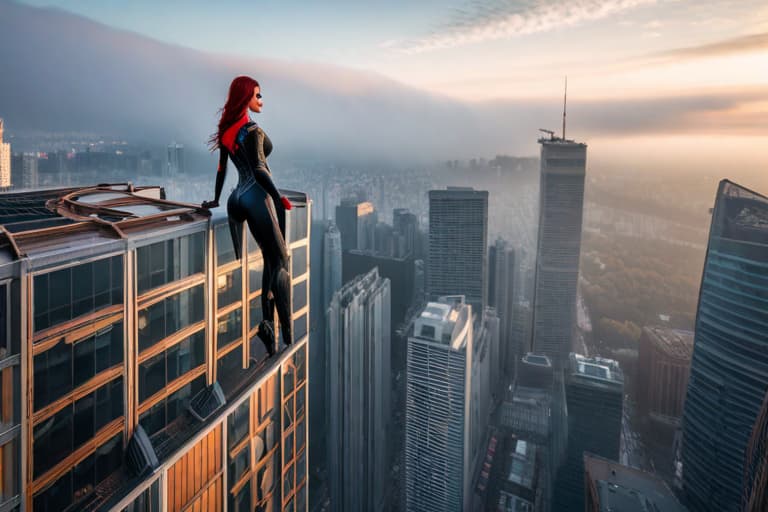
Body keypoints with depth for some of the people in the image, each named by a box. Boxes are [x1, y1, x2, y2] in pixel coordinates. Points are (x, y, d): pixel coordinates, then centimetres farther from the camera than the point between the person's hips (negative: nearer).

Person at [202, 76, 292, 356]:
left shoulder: (226, 130, 15)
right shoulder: (253, 130, -10)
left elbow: (221, 168, 19)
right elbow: (259, 170, -19)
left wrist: (216, 199, 26)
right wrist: (280, 198, -15)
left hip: (238, 197, 8)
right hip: (257, 196, -8)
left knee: (270, 258, 14)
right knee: (281, 260, -4)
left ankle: (267, 321, 9)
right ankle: (287, 330, -9)